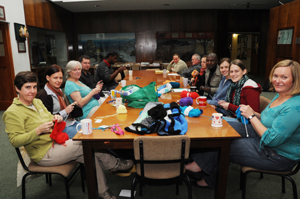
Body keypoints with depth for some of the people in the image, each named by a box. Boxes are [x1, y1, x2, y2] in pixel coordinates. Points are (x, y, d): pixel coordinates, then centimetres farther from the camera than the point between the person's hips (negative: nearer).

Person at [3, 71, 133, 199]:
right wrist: (38, 131, -28)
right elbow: (15, 141, -16)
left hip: (56, 143, 8)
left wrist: (55, 118, -3)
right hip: (43, 154, -7)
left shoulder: (37, 102, 11)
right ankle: (114, 164, 1)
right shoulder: (12, 112, -12)